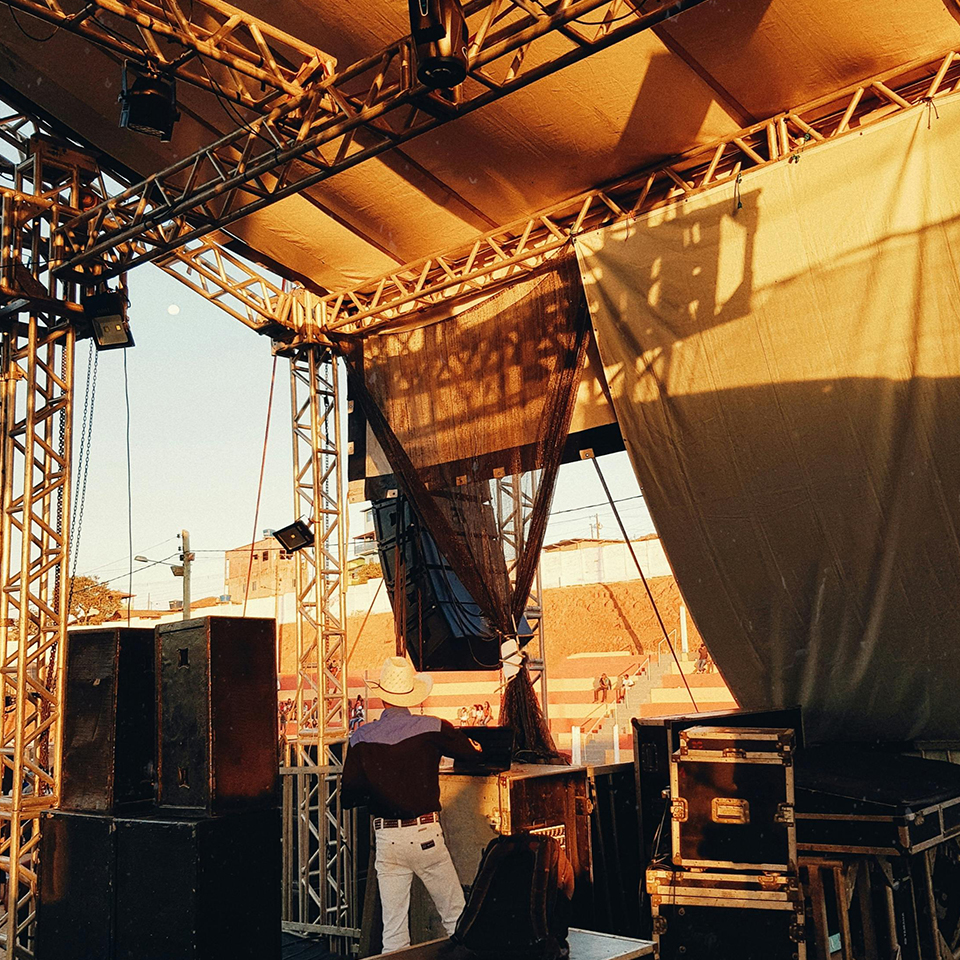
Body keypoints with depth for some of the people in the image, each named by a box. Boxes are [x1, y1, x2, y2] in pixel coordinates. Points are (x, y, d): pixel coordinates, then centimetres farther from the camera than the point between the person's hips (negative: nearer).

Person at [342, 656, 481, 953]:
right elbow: (473, 752, 6)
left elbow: (348, 797, 0)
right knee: (456, 916, 11)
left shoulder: (361, 738, -2)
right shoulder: (432, 728, -8)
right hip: (425, 834, -2)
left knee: (393, 930, 9)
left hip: (386, 838, 2)